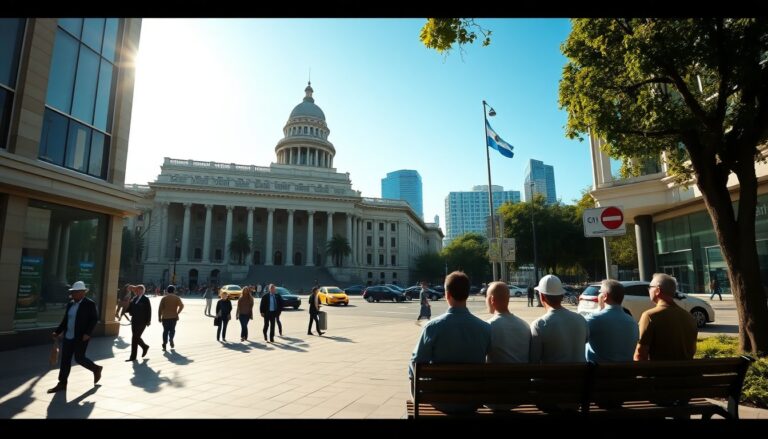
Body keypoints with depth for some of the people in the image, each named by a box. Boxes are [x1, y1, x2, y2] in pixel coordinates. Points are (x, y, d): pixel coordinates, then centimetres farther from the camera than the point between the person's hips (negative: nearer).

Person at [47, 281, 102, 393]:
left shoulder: (90, 304, -10)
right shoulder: (70, 304, 10)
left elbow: (94, 319, -13)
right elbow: (65, 320, 17)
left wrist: (88, 333, -21)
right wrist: (57, 332, 8)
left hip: (81, 337, -7)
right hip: (68, 336, 7)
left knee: (79, 358, -2)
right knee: (65, 359, 8)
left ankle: (96, 369, 21)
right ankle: (62, 384, 17)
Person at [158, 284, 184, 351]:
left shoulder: (164, 298, 2)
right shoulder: (177, 298, 2)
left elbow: (160, 308, -3)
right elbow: (181, 305, -9)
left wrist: (159, 317, 2)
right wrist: (177, 313, 2)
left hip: (165, 317, 1)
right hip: (174, 317, 0)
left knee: (165, 331, 8)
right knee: (172, 330, 16)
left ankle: (164, 345, 1)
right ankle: (171, 340, -4)